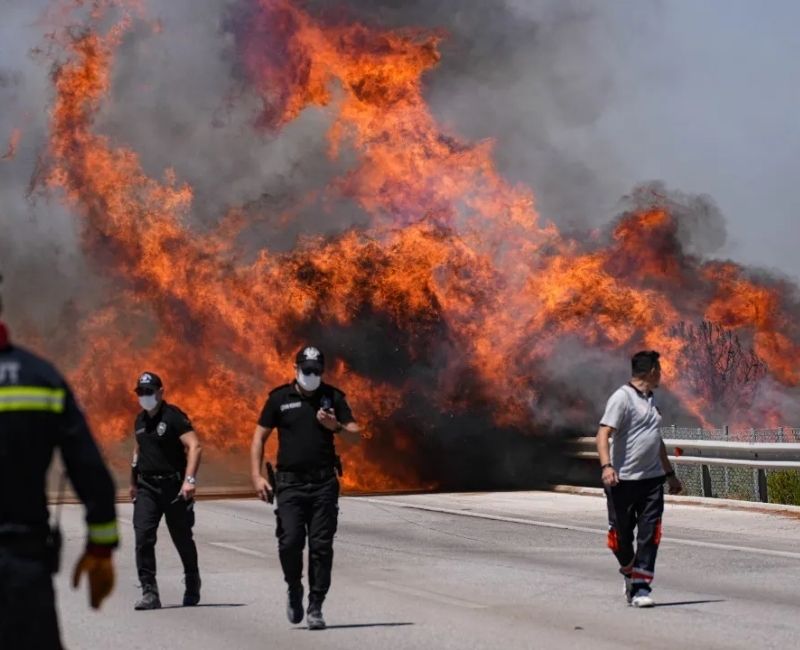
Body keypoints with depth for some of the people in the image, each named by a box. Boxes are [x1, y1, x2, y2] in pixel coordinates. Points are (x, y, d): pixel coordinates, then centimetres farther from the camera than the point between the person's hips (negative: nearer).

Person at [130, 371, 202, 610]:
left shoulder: (173, 416, -10)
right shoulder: (141, 420, 13)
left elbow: (194, 446, -18)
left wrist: (189, 479, -28)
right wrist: (133, 482, 29)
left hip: (174, 487, -5)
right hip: (147, 489, 5)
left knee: (182, 539, 9)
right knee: (143, 537, -12)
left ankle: (192, 586, 31)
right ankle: (149, 592, -12)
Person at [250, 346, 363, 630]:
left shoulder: (333, 397, 8)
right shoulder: (280, 398, 5)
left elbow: (356, 435, 6)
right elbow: (259, 437, 8)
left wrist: (336, 427, -15)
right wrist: (257, 476, -2)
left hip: (324, 482, 1)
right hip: (290, 483, -1)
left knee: (321, 545, -3)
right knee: (290, 542, -11)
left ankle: (315, 607, 4)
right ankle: (294, 589, 16)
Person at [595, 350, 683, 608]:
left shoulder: (650, 400, 18)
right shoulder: (622, 398, -8)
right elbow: (603, 434, -17)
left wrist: (670, 474, 31)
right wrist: (606, 466, -31)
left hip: (652, 479, 7)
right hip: (623, 480, -6)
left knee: (649, 535, -4)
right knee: (621, 534, 4)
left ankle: (640, 587, -3)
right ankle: (630, 574, 29)